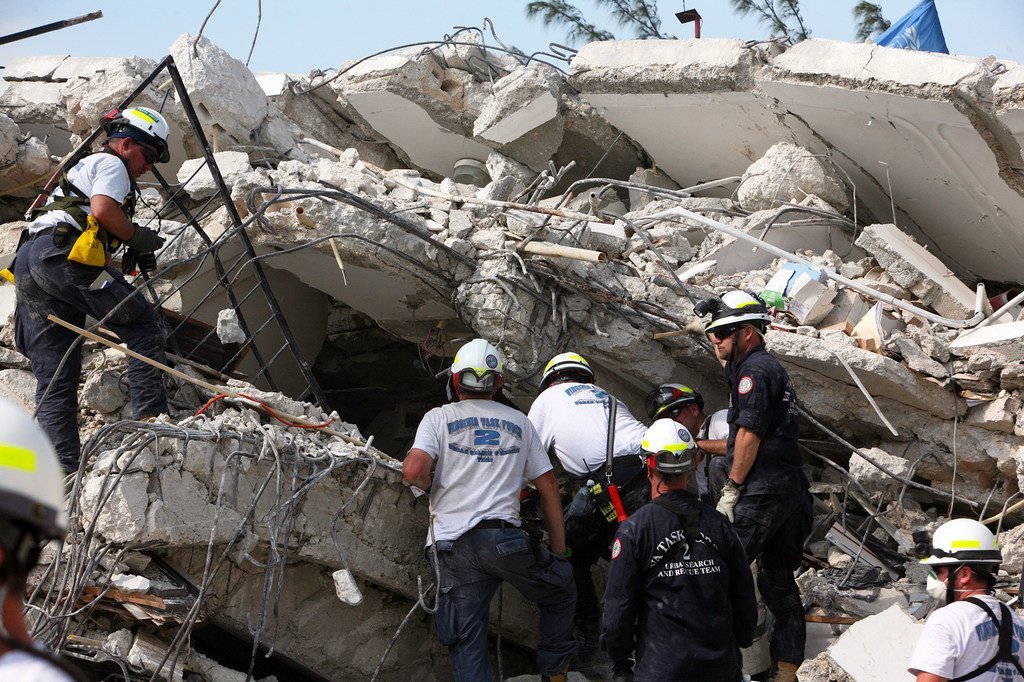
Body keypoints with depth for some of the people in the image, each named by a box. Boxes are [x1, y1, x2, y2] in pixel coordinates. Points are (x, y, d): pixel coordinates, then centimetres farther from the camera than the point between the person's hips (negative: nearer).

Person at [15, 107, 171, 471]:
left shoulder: (82, 167, 38)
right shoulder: (111, 164, 8)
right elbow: (102, 209, -11)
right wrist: (138, 238, 3)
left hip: (27, 263, 9)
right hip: (65, 253, -9)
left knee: (54, 377, 4)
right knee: (146, 329, -4)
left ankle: (61, 465, -3)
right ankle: (151, 419, -14)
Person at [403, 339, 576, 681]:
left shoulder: (438, 417, 7)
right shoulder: (519, 422, 14)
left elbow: (413, 472, -10)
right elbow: (548, 488, 12)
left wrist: (431, 487, 13)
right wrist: (559, 551, 17)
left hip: (452, 545, 0)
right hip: (506, 538, 0)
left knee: (467, 646, 2)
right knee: (561, 593, 25)